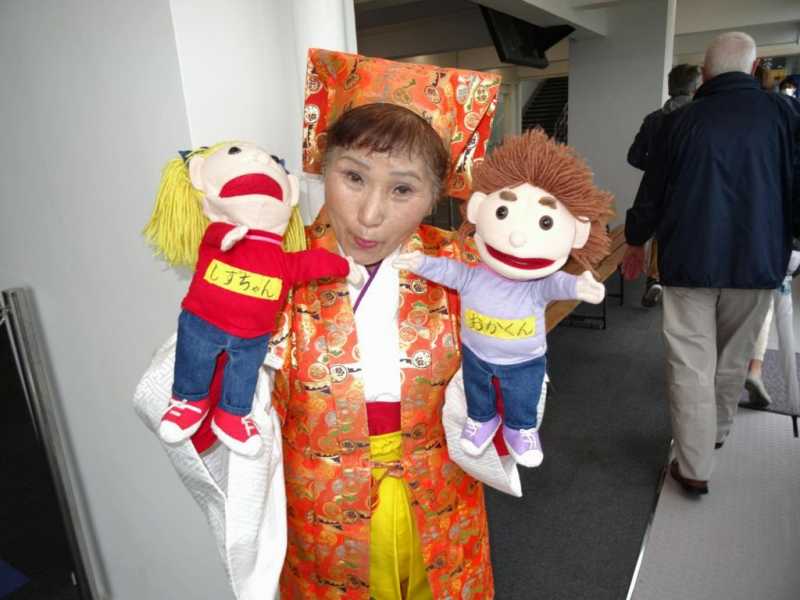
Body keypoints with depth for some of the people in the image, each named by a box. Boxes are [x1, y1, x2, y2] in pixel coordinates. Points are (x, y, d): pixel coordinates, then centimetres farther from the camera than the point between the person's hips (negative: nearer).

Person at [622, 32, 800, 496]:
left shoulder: (681, 120, 1)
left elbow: (653, 191, 8)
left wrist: (636, 242, 22)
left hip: (689, 261, -1)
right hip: (756, 262, 2)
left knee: (691, 364, 3)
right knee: (733, 359, 19)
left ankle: (695, 468, 6)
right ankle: (717, 432, 39)